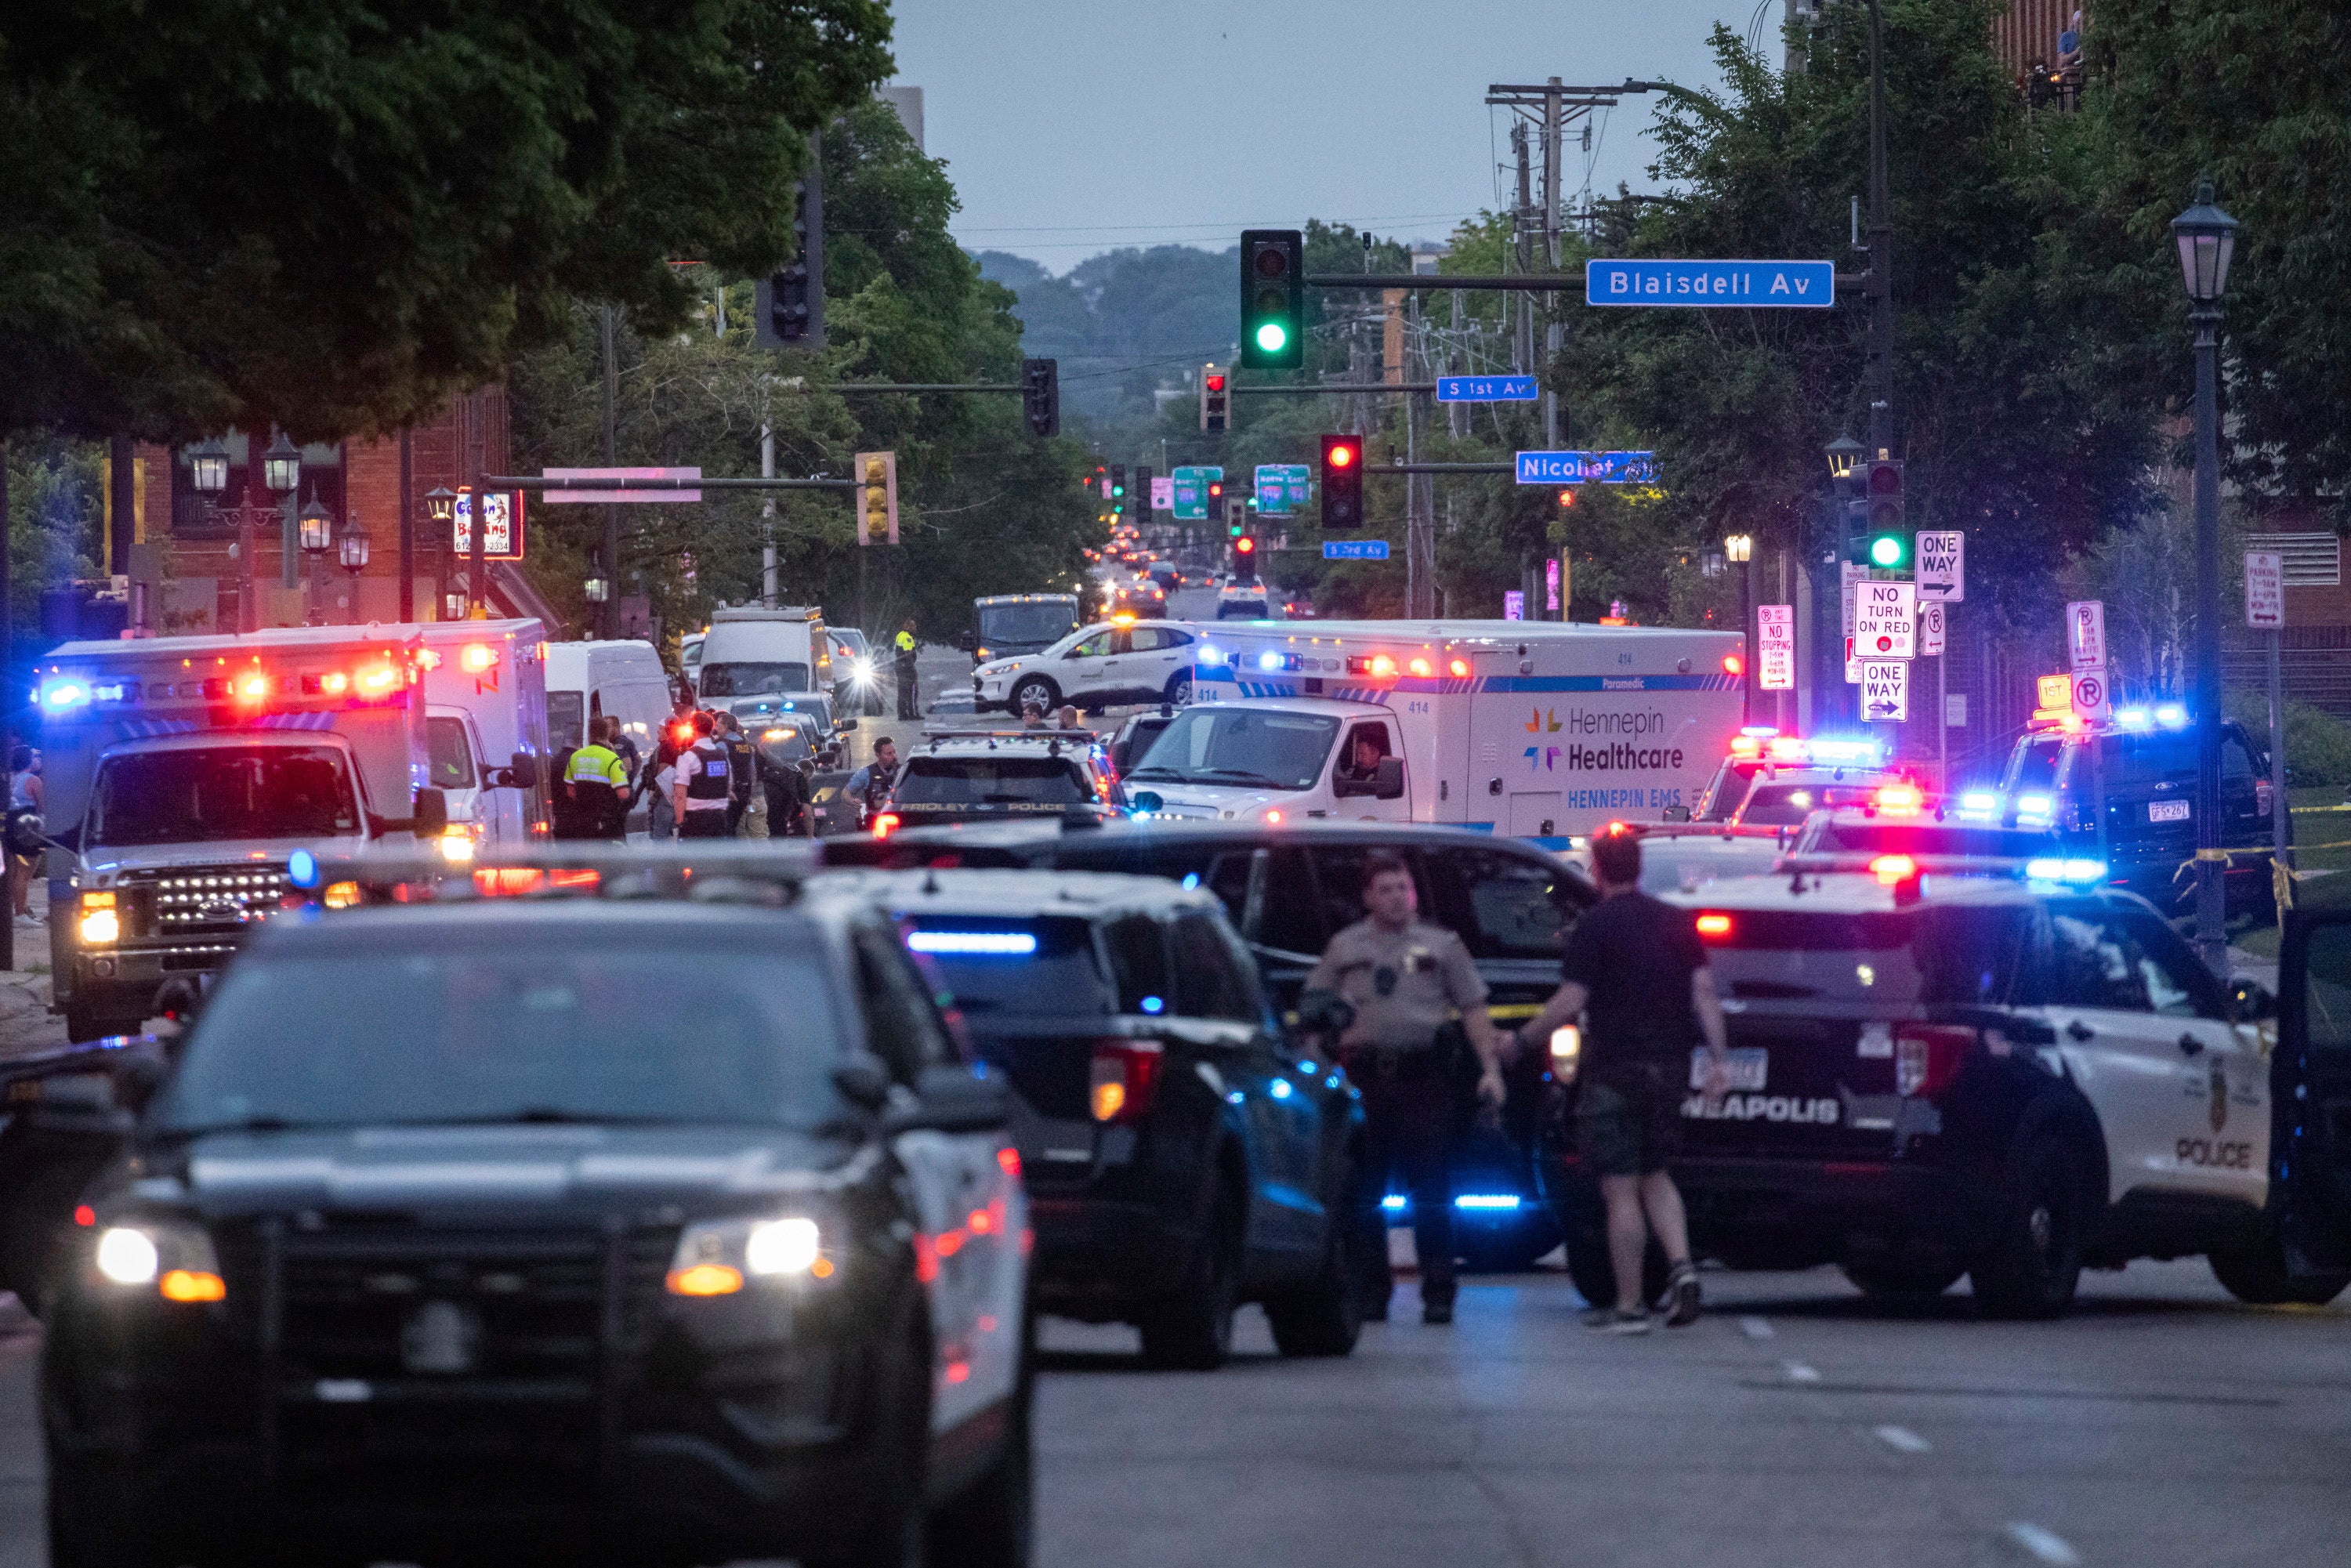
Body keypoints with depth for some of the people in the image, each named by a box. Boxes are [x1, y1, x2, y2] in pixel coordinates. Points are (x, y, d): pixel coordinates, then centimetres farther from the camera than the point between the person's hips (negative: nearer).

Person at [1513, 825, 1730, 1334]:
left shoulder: (1595, 925, -9)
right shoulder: (1676, 921, 8)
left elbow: (1569, 1002, -13)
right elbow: (1704, 991, 5)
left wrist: (1521, 1040, -1)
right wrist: (1718, 1057, 6)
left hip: (1614, 1069, -6)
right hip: (1668, 1067, 6)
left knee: (1621, 1188, -1)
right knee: (1654, 1175, 20)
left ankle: (1629, 1305, 0)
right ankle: (1680, 1266, -3)